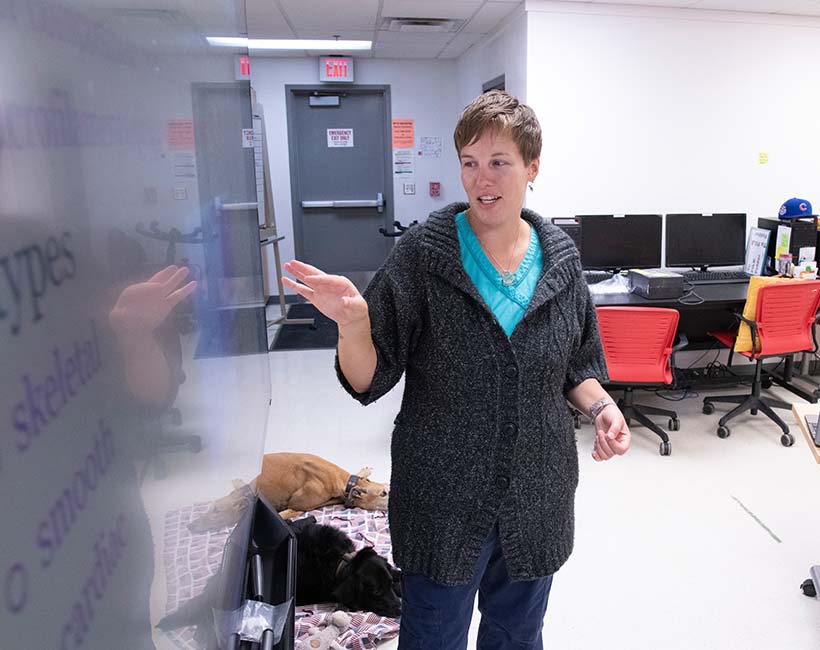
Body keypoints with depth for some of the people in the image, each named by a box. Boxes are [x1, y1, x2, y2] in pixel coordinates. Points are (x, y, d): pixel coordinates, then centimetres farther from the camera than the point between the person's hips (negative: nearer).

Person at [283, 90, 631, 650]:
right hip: (444, 497, -3)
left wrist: (601, 406, -9)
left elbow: (577, 367, 10)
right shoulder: (422, 255, -13)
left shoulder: (560, 257, -2)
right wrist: (352, 322, -31)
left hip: (538, 496, 4)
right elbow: (369, 381, -13)